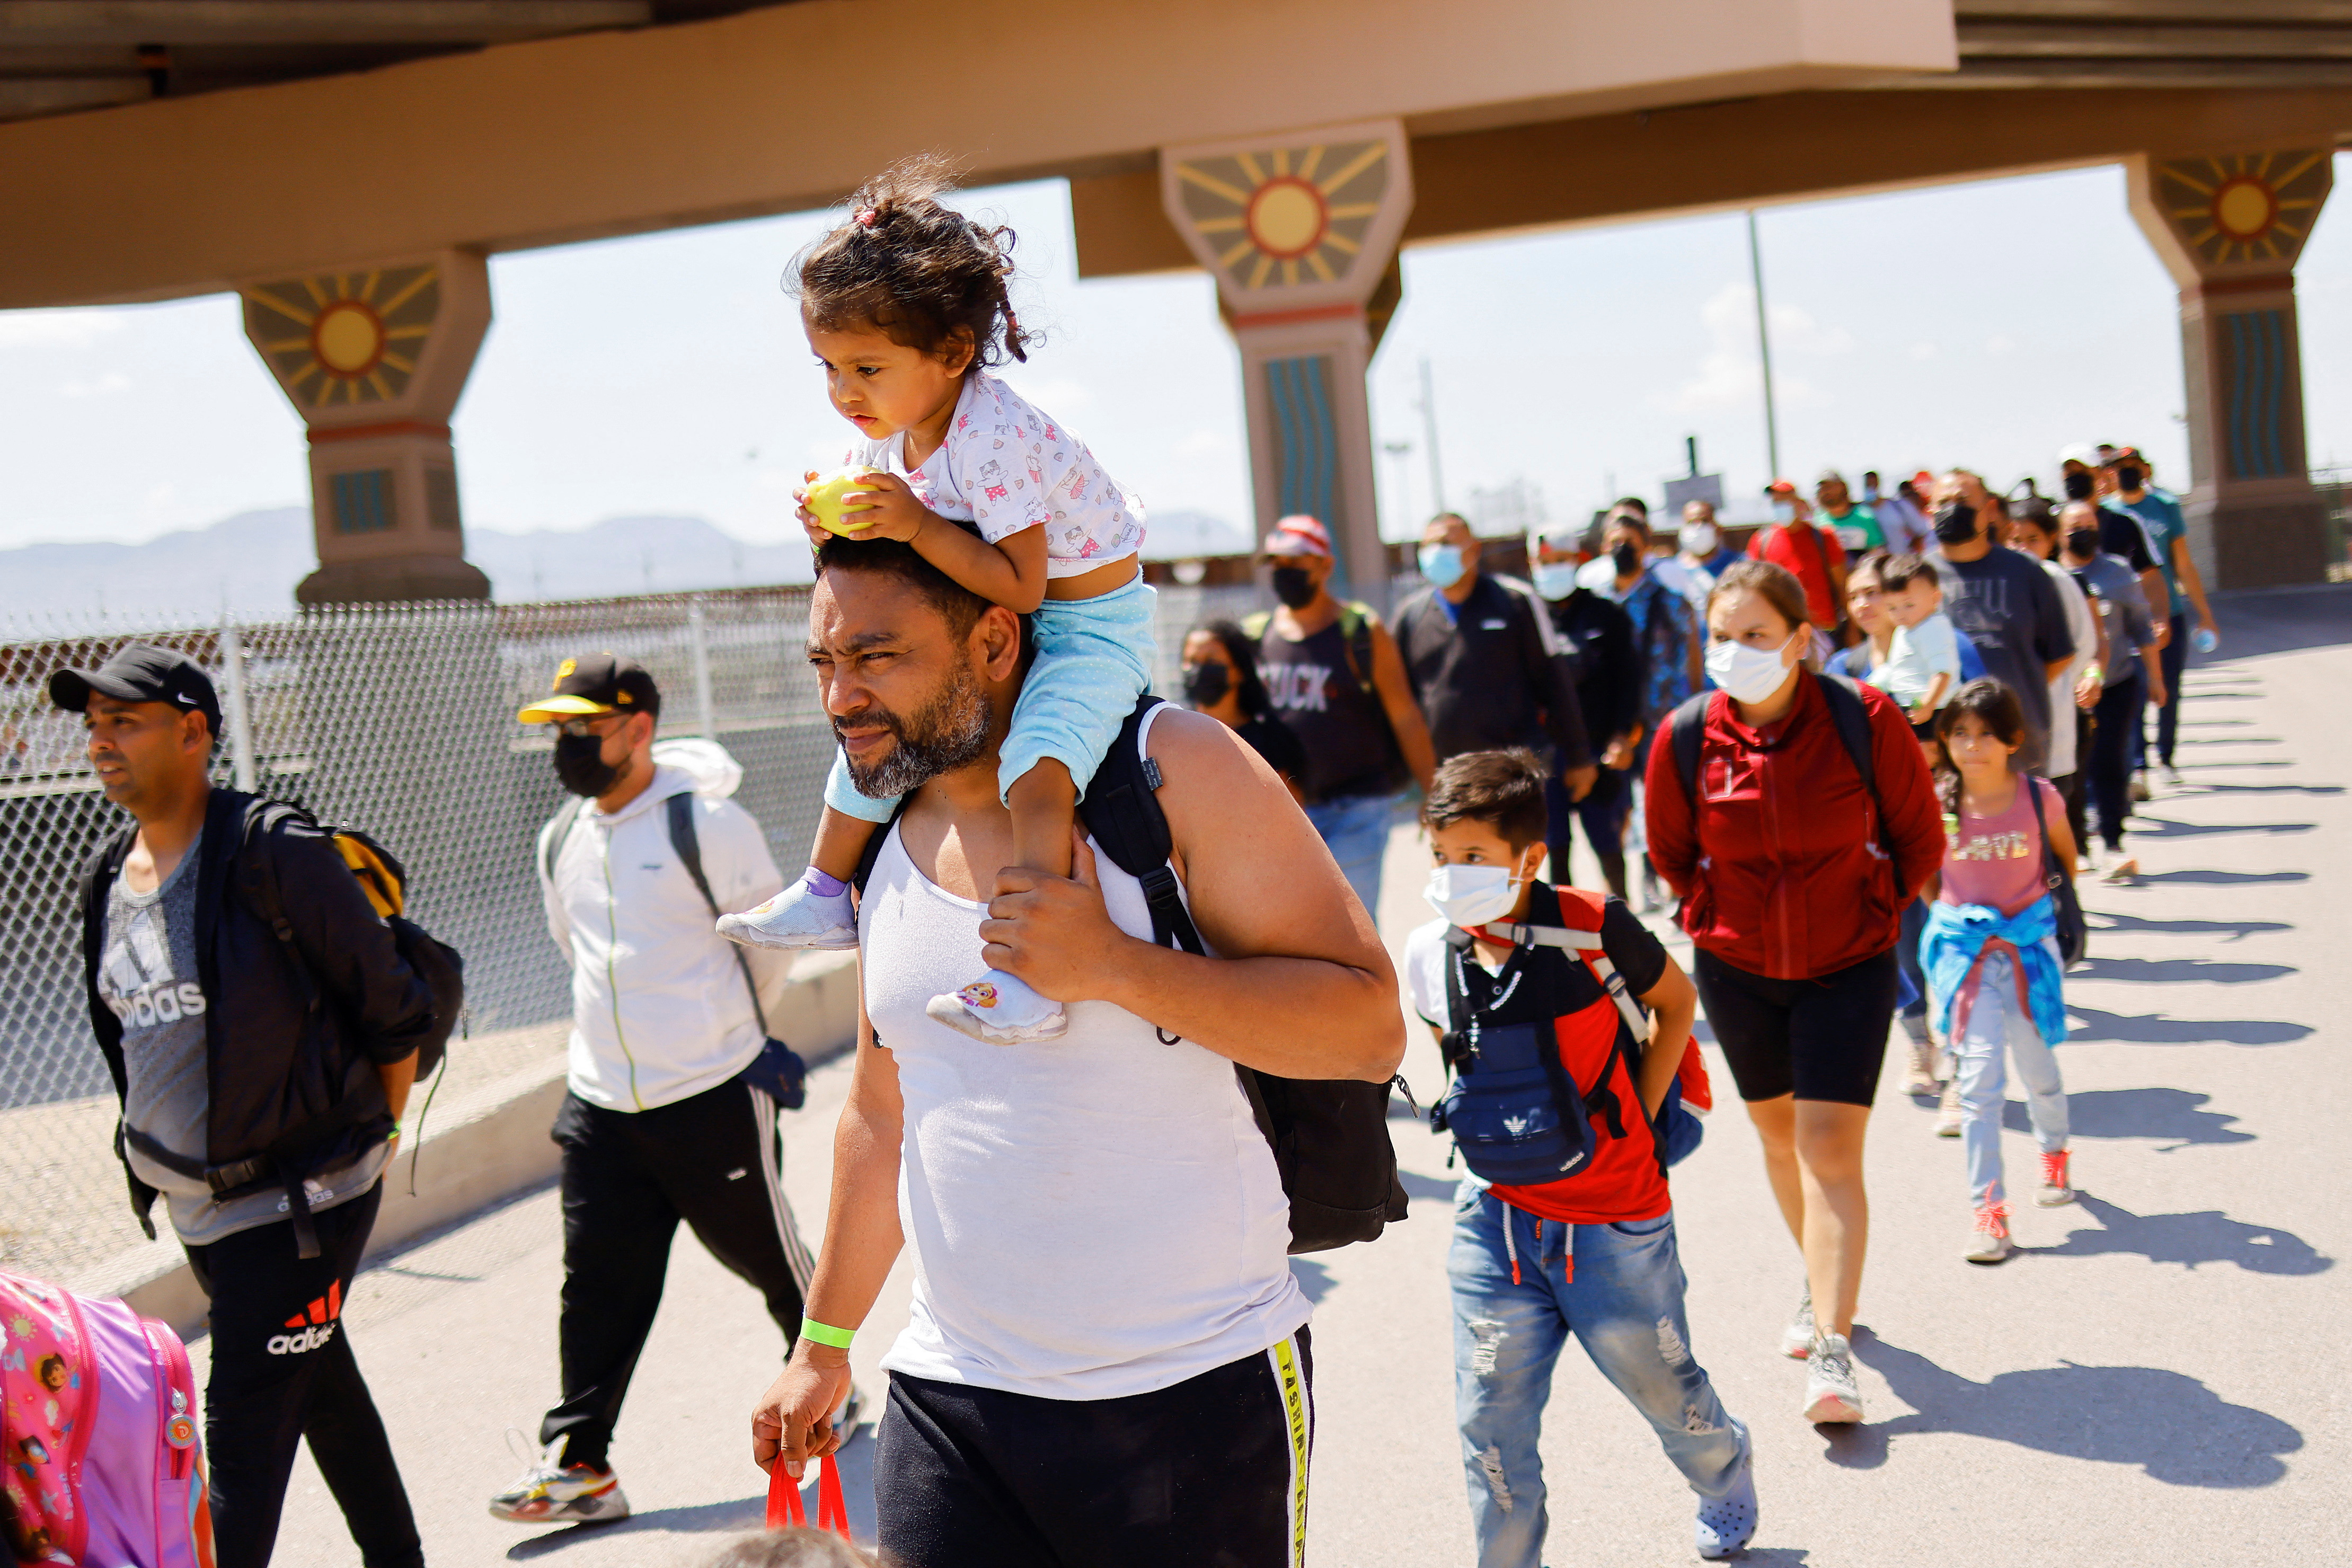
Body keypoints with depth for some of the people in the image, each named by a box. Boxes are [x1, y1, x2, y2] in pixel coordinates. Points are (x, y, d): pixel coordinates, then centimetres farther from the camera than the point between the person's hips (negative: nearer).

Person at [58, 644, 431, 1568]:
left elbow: (395, 1014, -10)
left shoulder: (275, 854, -17)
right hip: (192, 1205, 8)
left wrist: (372, 1143, 0)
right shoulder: (108, 875, 5)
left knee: (244, 1426, -8)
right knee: (322, 1392, 21)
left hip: (298, 1203, -7)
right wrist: (164, 1167, 18)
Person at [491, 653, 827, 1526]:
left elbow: (772, 941, 0)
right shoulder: (560, 842, 7)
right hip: (600, 1102, 5)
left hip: (714, 1099, -5)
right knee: (597, 1281, 3)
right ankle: (578, 1460, 7)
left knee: (765, 1255, 9)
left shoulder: (709, 824, -11)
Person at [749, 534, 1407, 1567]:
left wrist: (1113, 966, -24)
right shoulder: (885, 844, 8)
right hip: (950, 1397, 5)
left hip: (1197, 1396, -4)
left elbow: (1369, 1027, -15)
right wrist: (824, 1343, 26)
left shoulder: (1172, 769, -9)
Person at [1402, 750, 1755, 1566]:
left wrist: (1637, 1118, -3)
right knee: (1490, 1417, 0)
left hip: (1615, 1220, -2)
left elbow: (1677, 1002, 1)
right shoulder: (1430, 956, -7)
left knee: (1660, 1383, 17)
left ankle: (1725, 1470, 50)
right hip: (1497, 1216, 2)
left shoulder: (1594, 928, -17)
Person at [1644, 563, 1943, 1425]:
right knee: (1778, 1132, 18)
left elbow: (1921, 839, -2)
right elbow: (1670, 852, 7)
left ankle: (1832, 1353, -10)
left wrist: (1871, 915, 3)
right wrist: (1724, 917, 9)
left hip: (1848, 966, -3)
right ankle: (1823, 1287, 41)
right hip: (1736, 967, 3)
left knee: (1830, 1151, -10)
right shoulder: (1687, 737, -12)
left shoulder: (1865, 720, -17)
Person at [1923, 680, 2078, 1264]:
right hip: (1965, 949, -1)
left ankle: (2054, 1155, 46)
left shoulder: (2038, 797, -9)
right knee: (1979, 1078, -7)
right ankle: (1988, 1209, -2)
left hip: (2031, 944, 1)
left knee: (2038, 1068, 15)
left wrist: (2060, 906, 16)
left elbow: (2065, 854, 10)